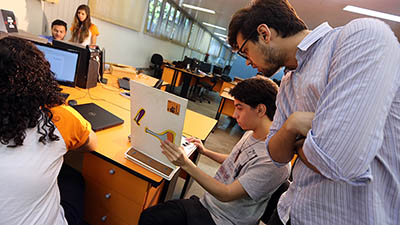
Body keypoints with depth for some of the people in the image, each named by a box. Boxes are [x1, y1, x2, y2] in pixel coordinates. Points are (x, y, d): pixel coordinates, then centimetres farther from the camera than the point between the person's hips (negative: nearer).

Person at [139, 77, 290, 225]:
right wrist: (205, 151, 16)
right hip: (206, 202, 7)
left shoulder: (274, 162, -27)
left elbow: (226, 194, -26)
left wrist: (186, 164, -32)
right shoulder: (251, 133, 2)